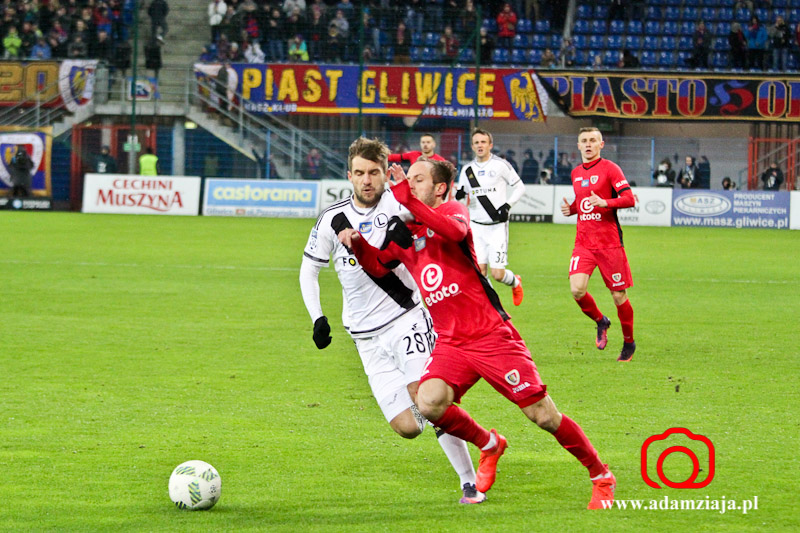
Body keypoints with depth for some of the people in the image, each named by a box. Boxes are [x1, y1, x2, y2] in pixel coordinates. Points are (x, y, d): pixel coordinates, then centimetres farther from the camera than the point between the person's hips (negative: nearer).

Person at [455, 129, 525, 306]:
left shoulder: (501, 165, -4)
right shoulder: (467, 170, 8)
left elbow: (519, 187, 3)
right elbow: (461, 195, 18)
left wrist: (507, 206, -10)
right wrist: (458, 196, -7)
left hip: (497, 226, -3)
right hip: (476, 226, 4)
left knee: (497, 273, -7)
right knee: (478, 271, -7)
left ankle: (515, 282, 27)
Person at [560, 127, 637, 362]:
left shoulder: (609, 169, -5)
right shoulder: (576, 173, 14)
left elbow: (629, 199, -12)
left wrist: (604, 202, -27)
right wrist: (571, 208, 8)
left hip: (609, 242, -4)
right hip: (583, 243, 5)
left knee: (619, 295, 2)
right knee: (577, 289, -15)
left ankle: (628, 342, 22)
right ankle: (601, 322, 13)